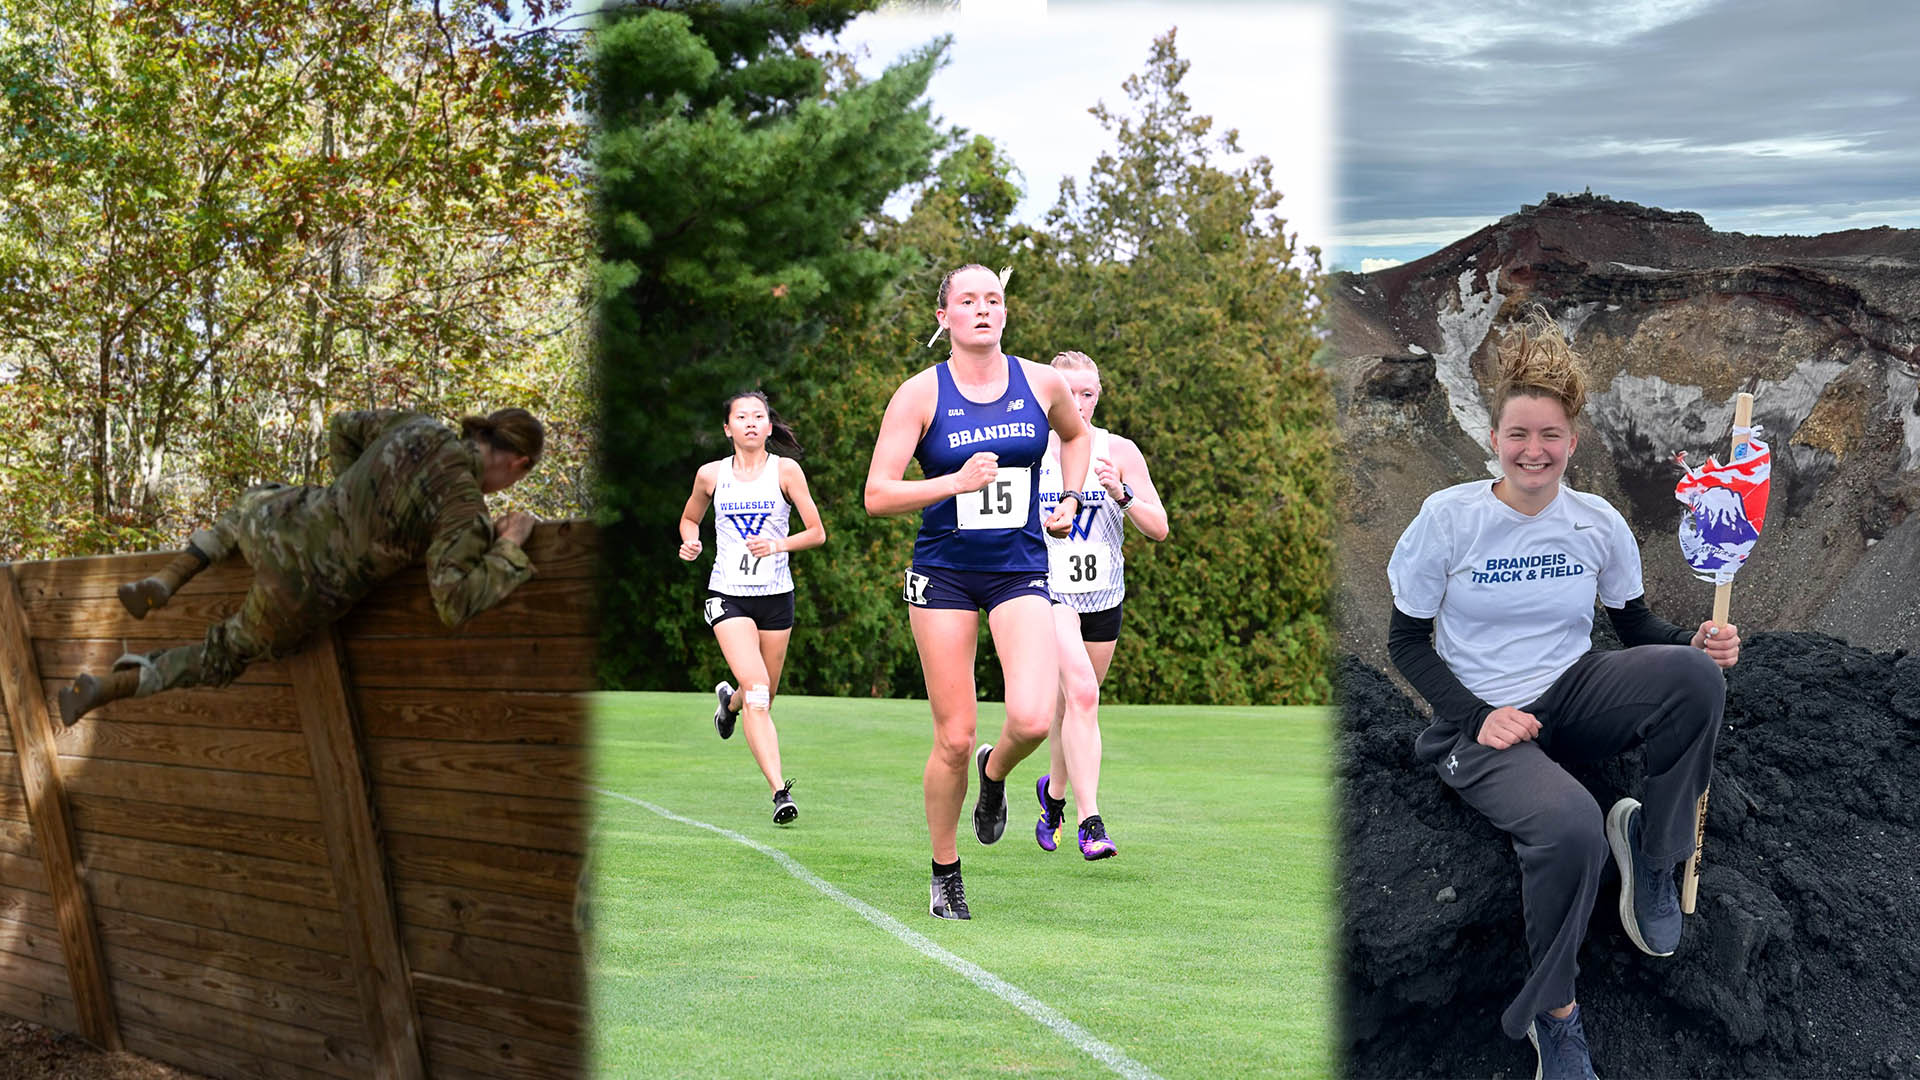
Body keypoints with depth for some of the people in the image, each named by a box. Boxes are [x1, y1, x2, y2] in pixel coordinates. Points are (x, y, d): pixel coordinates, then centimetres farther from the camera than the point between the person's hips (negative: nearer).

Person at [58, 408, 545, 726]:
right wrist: (509, 547, -12)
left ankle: (164, 581, 25)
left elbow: (343, 428, 18)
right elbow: (455, 602, -25)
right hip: (299, 595, -5)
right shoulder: (464, 507, -17)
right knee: (225, 655, 23)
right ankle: (104, 688, 10)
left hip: (276, 525, 5)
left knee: (253, 501, 43)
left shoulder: (415, 427, 2)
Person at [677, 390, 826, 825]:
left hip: (775, 594, 1)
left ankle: (730, 699, 51)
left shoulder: (786, 470, -2)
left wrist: (777, 545, -18)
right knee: (757, 695, -19)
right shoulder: (710, 474, 2)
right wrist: (690, 542, -2)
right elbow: (689, 518, 20)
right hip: (728, 594, -1)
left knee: (762, 698, 13)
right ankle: (779, 791, -21)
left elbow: (817, 533, -2)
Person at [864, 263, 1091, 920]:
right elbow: (877, 496, -10)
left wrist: (1070, 499, 12)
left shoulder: (1042, 383, 3)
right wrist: (957, 482, -21)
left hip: (1020, 573, 2)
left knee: (1033, 719, -20)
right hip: (944, 574, -1)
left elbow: (1076, 434, 26)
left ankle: (995, 773, 17)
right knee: (953, 740, -1)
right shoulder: (920, 394, -5)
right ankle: (945, 873, 20)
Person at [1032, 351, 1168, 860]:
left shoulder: (1119, 451, 0)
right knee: (1081, 692, -22)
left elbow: (1158, 528, -5)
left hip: (1103, 597, 3)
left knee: (1072, 704, 14)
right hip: (1048, 589, -3)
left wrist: (1121, 492, -20)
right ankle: (1090, 823, -25)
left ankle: (1054, 788, 44)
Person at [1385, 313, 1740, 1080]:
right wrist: (1479, 717, -16)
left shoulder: (1597, 523, 1)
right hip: (1479, 723, -4)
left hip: (1573, 701, 4)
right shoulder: (1448, 518, -8)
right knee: (1569, 827, -35)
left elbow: (1635, 627, 12)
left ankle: (1651, 844, -3)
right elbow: (1406, 641, -2)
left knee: (1694, 674, -27)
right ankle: (1553, 1010, -10)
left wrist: (1695, 641, -12)